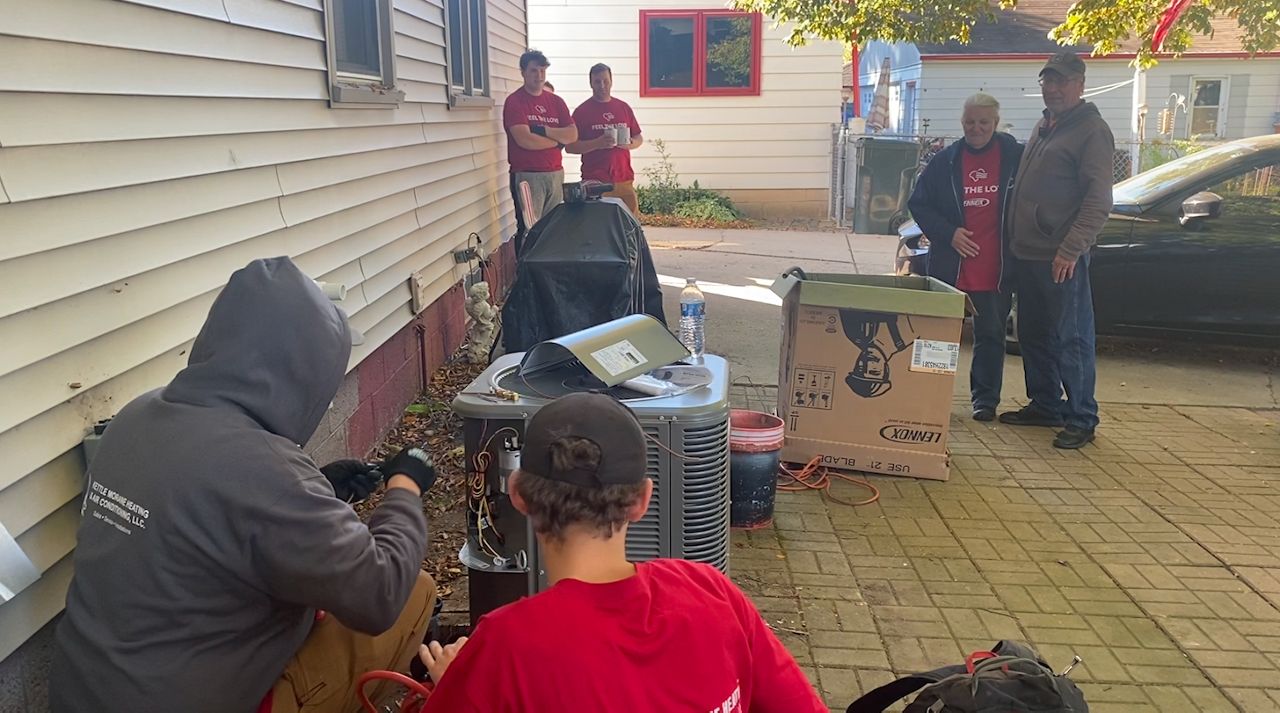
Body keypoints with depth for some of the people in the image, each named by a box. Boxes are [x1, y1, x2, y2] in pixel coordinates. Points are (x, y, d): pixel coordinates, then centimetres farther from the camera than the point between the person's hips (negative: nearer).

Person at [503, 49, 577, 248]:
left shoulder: (556, 101, 14)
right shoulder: (514, 101, -4)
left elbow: (573, 135, 4)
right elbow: (524, 140, -16)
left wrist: (544, 130, -10)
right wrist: (558, 140, -3)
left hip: (555, 174, 6)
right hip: (526, 175, -5)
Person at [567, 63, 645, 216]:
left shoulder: (624, 107, 13)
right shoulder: (582, 111, 2)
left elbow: (639, 139, 20)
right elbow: (570, 146, -2)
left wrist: (630, 143, -4)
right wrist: (597, 143, -16)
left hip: (624, 180, 4)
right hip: (594, 182, -3)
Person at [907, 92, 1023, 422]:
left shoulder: (1016, 157, -1)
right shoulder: (946, 160, 3)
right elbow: (918, 203, 5)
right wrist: (948, 233, -8)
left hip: (995, 268, -1)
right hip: (950, 266, 1)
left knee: (990, 333, 7)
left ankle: (985, 397, 18)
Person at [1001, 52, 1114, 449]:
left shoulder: (1092, 131, -9)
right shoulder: (1043, 127, 18)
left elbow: (1098, 200, -16)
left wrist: (1071, 248, -22)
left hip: (1061, 258, -9)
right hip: (1027, 253, 9)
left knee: (1071, 340, -3)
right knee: (1033, 336, 15)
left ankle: (1082, 419, 5)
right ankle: (1045, 405, 27)